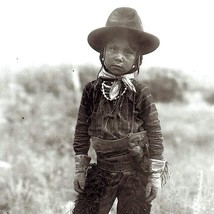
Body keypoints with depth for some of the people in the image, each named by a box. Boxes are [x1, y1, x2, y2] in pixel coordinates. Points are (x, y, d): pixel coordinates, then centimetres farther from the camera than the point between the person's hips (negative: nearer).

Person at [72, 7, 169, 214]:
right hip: (103, 167, 2)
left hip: (136, 170, -2)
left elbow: (154, 134, -7)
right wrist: (80, 168, 5)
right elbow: (82, 131, 5)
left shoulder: (140, 93, -10)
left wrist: (155, 176, -7)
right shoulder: (91, 90, -3)